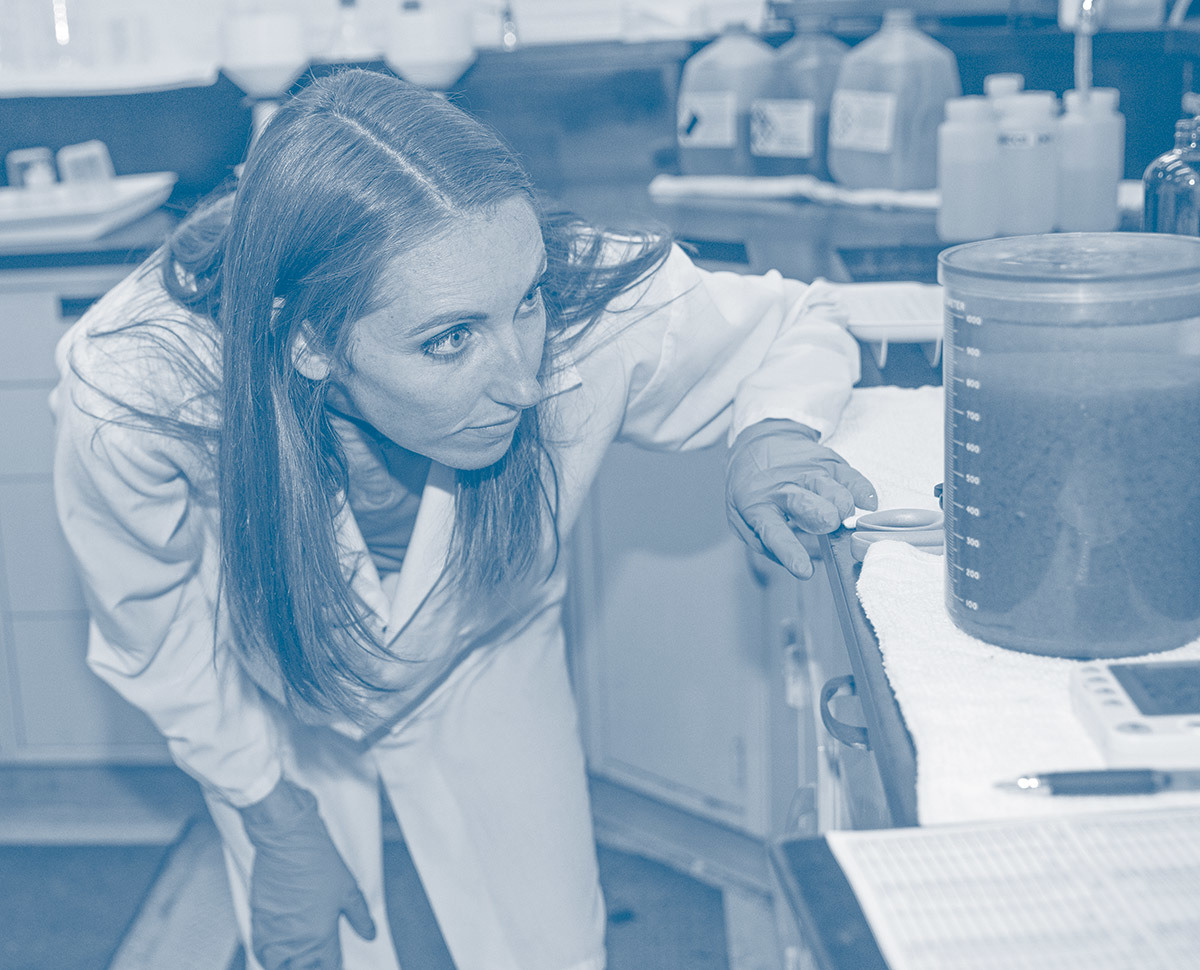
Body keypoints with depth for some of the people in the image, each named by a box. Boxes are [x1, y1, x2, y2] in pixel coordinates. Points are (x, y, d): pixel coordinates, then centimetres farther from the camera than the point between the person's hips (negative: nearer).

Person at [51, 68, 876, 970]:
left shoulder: (592, 310, -38)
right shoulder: (132, 400, -39)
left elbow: (801, 322, -15)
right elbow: (156, 639, -17)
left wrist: (774, 431, -37)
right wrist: (277, 821, -7)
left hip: (486, 672, 1)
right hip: (278, 719, -1)